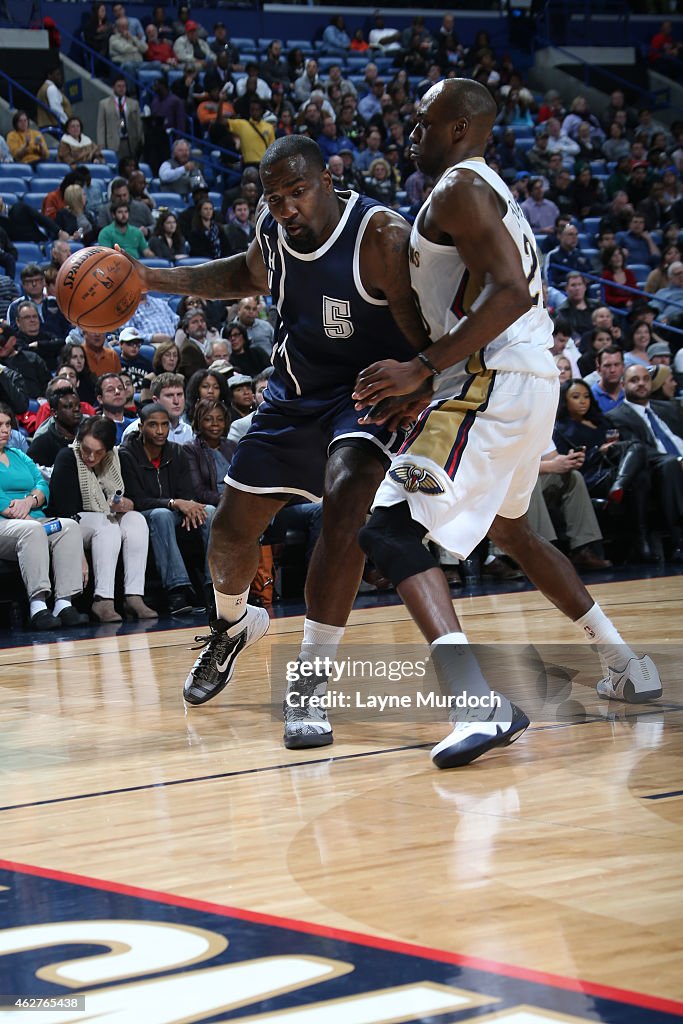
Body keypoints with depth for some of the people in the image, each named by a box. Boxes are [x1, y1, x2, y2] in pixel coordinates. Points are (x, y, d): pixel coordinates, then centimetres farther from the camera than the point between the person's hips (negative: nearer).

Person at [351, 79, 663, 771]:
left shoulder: (458, 189, -10)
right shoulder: (489, 190, 22)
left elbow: (511, 293, -23)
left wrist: (422, 369, -24)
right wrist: (423, 376, 26)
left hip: (491, 386, -10)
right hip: (530, 383, 10)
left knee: (391, 533, -16)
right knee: (508, 531, 31)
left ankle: (481, 705, -32)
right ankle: (626, 667, 37)